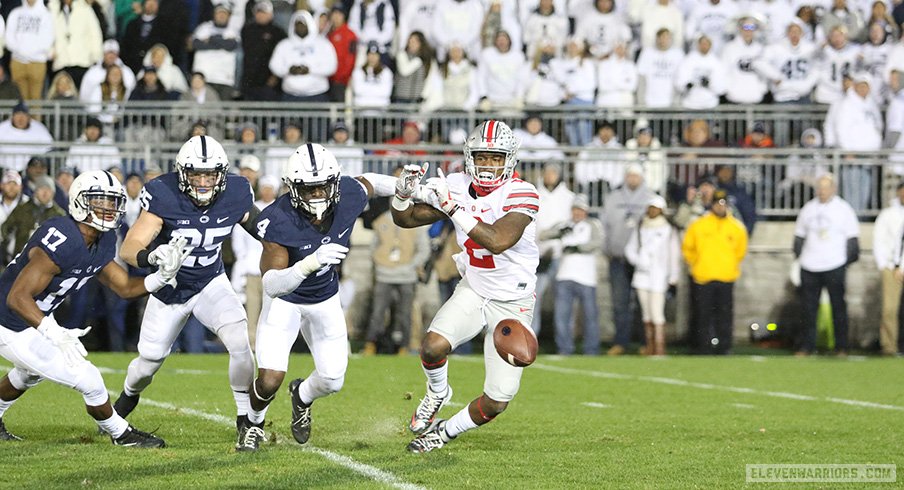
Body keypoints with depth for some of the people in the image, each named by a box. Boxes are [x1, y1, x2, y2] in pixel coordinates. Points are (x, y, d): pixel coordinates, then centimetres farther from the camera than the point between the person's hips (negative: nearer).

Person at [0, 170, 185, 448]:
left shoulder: (102, 244, -3)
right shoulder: (63, 243, -33)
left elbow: (125, 287, 6)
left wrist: (163, 276, -13)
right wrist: (55, 334, -49)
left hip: (36, 319, 10)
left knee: (30, 374, 38)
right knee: (89, 381, -7)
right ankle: (121, 434, 16)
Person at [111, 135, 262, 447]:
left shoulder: (235, 196, -18)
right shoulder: (164, 197, -29)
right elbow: (128, 249, -36)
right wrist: (151, 257, -57)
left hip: (211, 284, 1)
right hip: (169, 289, -1)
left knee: (239, 342, -23)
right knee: (149, 362, 12)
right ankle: (129, 396, 49)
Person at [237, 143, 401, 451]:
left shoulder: (348, 196, -24)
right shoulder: (279, 221, -36)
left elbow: (368, 182, 3)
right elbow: (271, 284, -40)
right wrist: (309, 264, -55)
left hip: (325, 299, 4)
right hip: (284, 298, -4)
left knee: (332, 381, 5)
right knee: (270, 380, -15)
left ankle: (303, 395, 44)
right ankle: (253, 422, 21)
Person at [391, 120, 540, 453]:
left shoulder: (521, 194, -22)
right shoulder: (458, 187, -5)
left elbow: (498, 241, -39)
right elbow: (405, 219, 4)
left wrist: (452, 207, -37)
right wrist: (404, 192, -18)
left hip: (512, 306, -3)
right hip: (472, 291, 3)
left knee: (496, 404, -5)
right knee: (433, 347, -27)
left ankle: (445, 432, 24)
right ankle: (437, 392, 7)